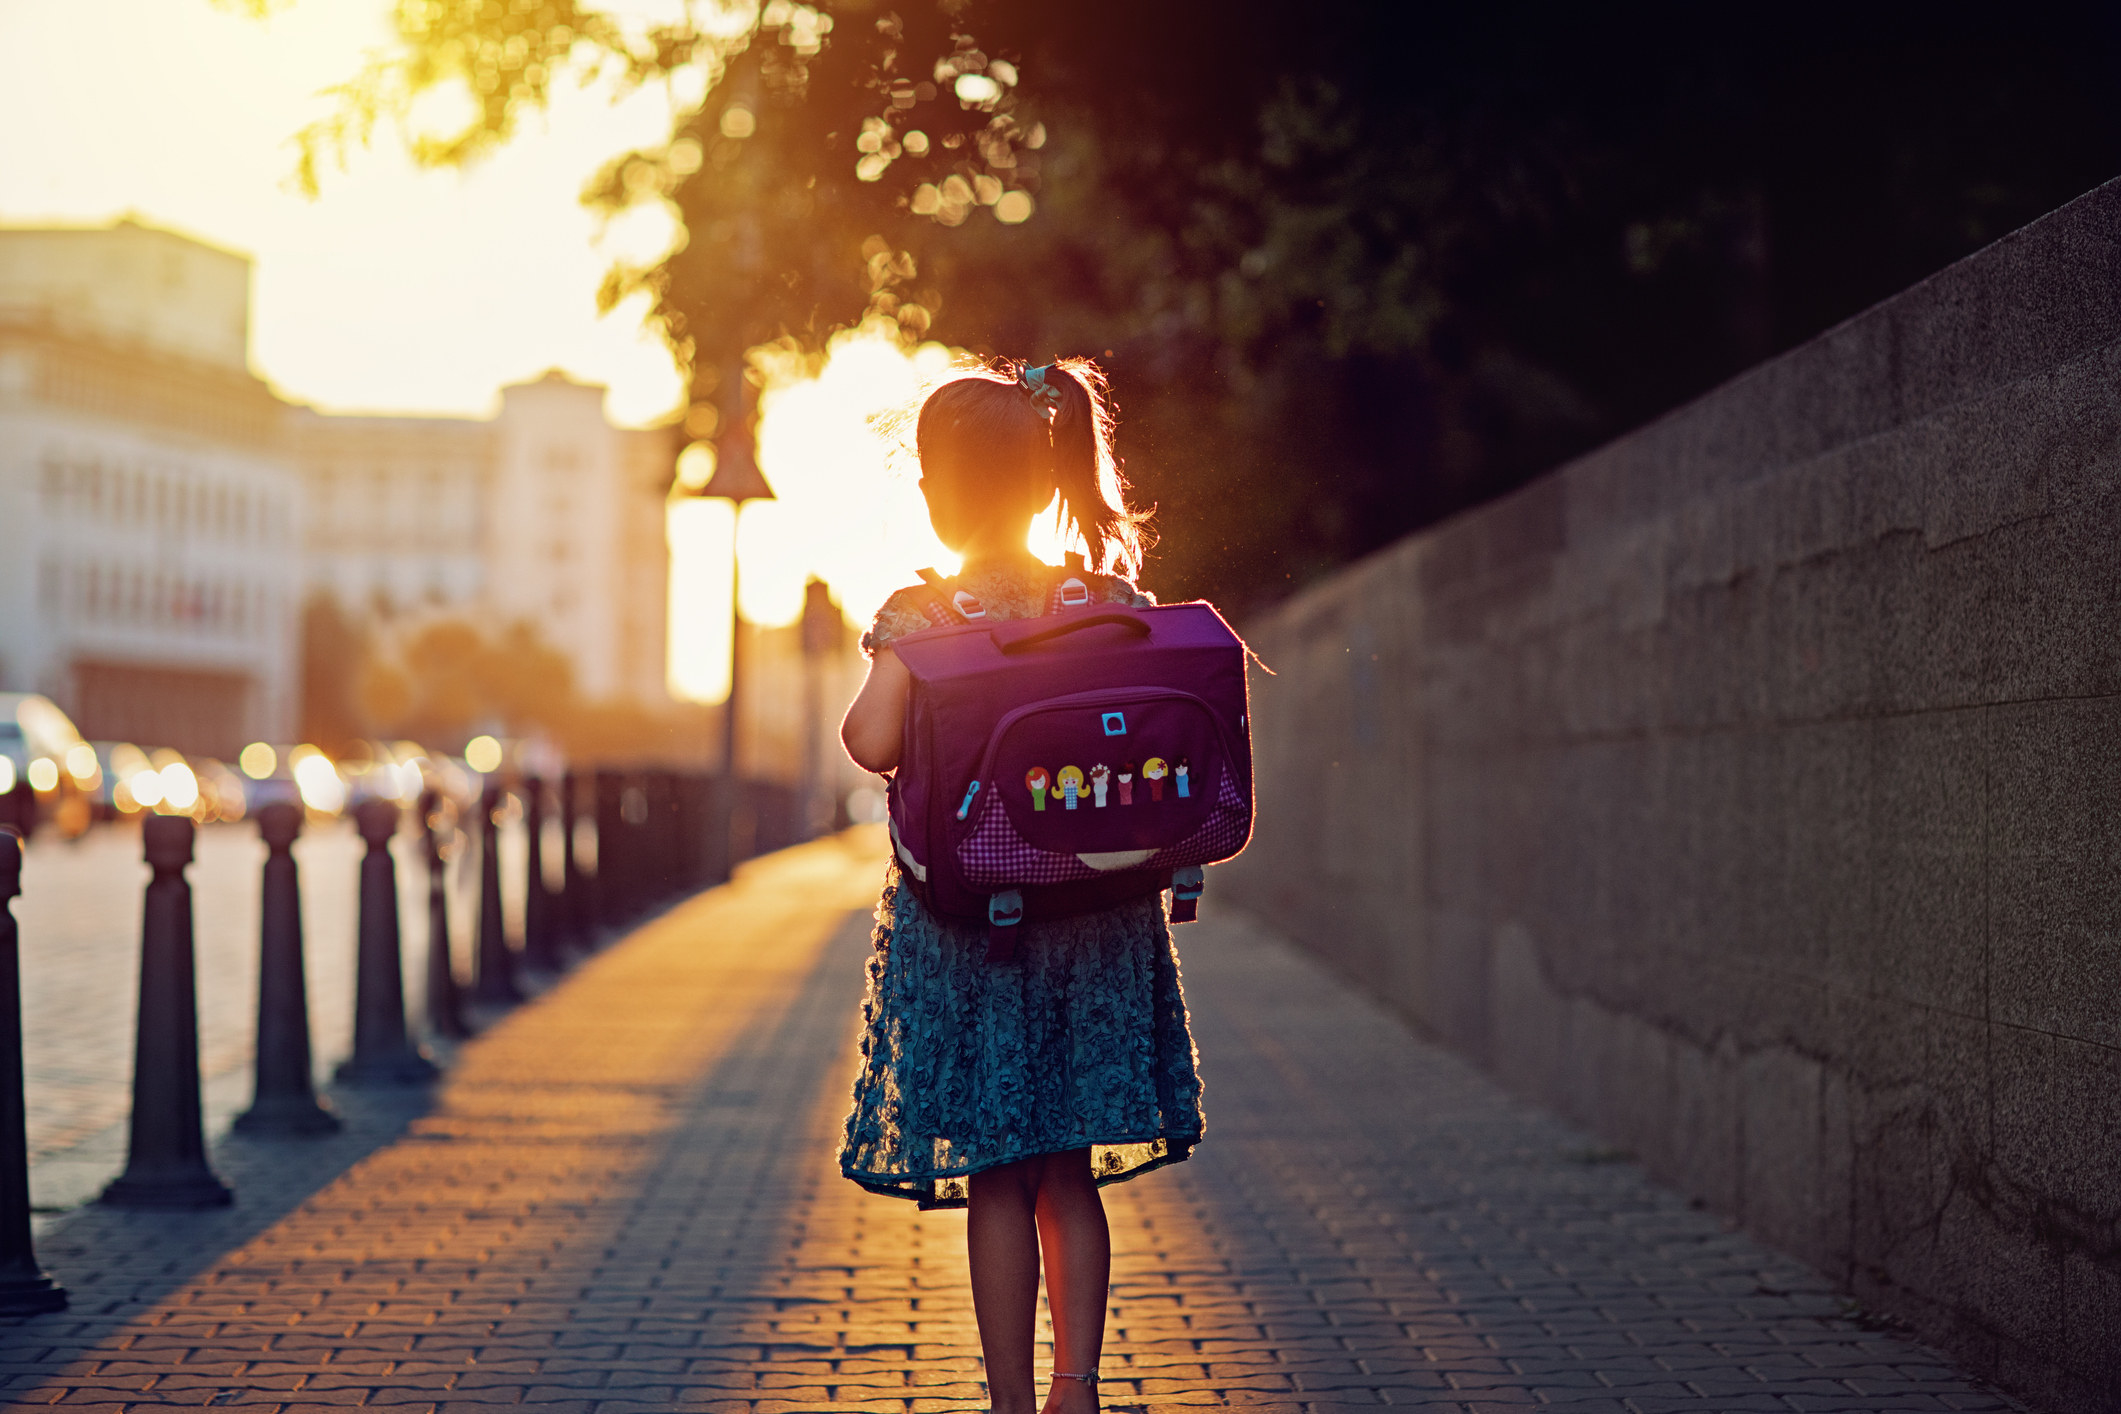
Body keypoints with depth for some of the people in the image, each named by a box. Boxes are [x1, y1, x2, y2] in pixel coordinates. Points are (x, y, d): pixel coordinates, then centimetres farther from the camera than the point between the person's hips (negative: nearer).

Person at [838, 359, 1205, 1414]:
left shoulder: (918, 614, -10)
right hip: (1098, 910, 3)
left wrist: (869, 694, 2)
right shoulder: (1117, 601, 0)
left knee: (1000, 1179, 6)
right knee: (1070, 1175, 15)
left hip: (968, 916, -3)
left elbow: (872, 744, -18)